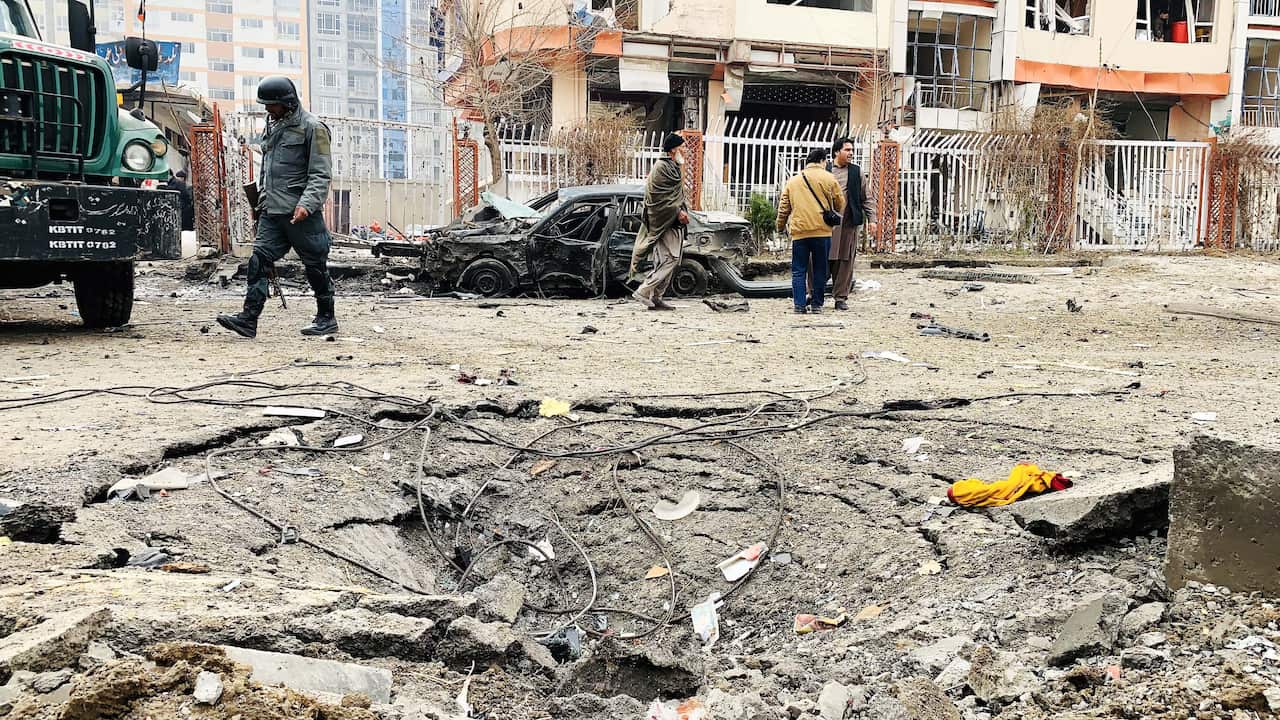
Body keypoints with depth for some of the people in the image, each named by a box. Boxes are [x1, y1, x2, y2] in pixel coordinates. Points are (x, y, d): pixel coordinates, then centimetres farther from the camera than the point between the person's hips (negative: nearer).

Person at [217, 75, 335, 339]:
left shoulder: (312, 128, -6)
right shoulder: (272, 126, 18)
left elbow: (320, 174, -12)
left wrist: (307, 204, -24)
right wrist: (260, 200, 23)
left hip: (301, 213, -7)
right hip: (272, 211, 7)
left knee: (315, 265, 3)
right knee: (259, 260, -5)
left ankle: (327, 318, 16)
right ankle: (249, 318, -9)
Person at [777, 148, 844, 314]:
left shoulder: (792, 181, 13)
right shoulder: (828, 178, 4)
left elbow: (783, 208, 15)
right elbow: (840, 204, 9)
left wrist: (780, 226, 28)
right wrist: (833, 215, 30)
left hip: (799, 232, 2)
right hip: (822, 231, -2)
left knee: (798, 271, 4)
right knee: (820, 269, 8)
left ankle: (799, 305, -3)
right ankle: (817, 304, 9)